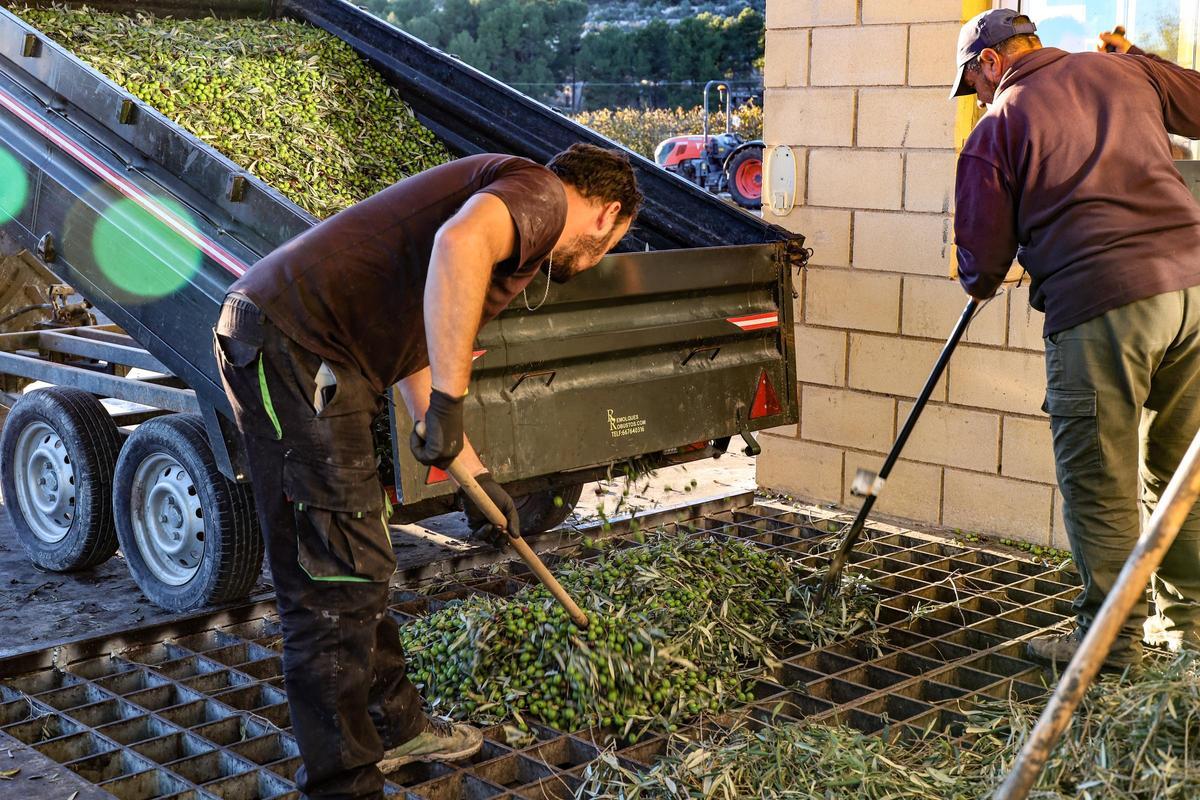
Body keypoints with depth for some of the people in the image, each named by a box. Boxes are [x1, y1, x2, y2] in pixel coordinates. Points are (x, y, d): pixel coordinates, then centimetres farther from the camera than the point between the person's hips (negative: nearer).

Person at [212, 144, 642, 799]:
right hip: (294, 346, -11)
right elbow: (459, 243, -30)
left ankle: (393, 726, 37)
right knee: (335, 582, -4)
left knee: (358, 565, 22)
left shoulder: (517, 221, 26)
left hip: (291, 344, 11)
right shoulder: (542, 193, -4)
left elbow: (417, 356, 32)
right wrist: (449, 403, -26)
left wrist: (475, 473, 34)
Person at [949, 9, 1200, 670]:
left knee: (1099, 483, 6)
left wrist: (981, 284, 28)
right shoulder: (1122, 72, 15)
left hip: (1098, 304, -6)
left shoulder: (996, 128, 3)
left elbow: (982, 255, 4)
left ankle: (1112, 636, 15)